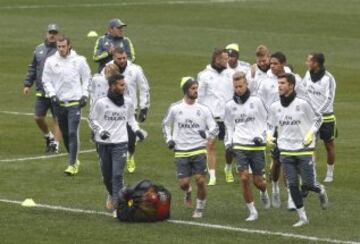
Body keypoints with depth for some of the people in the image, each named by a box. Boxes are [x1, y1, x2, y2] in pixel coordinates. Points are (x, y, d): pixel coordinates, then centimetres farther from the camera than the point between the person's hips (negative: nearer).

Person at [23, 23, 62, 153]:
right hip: (41, 92, 5)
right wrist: (27, 84, 11)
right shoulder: (39, 49, 10)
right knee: (38, 117, 7)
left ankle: (55, 143, 4)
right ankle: (48, 136, 30)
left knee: (58, 119, -1)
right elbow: (32, 68, 17)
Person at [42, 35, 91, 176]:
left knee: (73, 133, -12)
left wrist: (85, 95, -2)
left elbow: (87, 78, 8)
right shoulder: (51, 61, 2)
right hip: (58, 103, 3)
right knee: (65, 134, 10)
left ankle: (72, 164, -11)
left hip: (75, 102, -3)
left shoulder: (79, 60, 0)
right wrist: (52, 95, -7)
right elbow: (46, 81, 6)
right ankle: (74, 160, 26)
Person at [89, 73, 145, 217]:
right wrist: (100, 131, -13)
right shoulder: (101, 103, -5)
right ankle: (112, 195, 40)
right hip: (104, 143, 0)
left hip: (120, 143, 0)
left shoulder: (127, 102, 3)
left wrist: (136, 130, 4)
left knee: (117, 175, -12)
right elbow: (92, 119, 3)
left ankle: (117, 205, -12)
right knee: (106, 176, 11)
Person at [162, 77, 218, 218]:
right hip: (181, 152, 0)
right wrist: (169, 139, 6)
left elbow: (215, 128, 4)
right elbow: (166, 124, 19)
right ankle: (187, 194, 34)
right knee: (183, 182, -3)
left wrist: (207, 134, -17)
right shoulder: (175, 108, 2)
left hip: (199, 151, 0)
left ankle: (200, 208, 11)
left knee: (200, 180, -7)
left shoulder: (203, 110, 1)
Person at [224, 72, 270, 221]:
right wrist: (228, 143, 7)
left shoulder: (256, 102, -1)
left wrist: (261, 137, -9)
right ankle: (252, 211, -2)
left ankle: (264, 193, 40)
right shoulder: (229, 106, 7)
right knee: (244, 178, -13)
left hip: (257, 147, -1)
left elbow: (265, 121, 5)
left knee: (258, 181, 2)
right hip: (239, 146, 1)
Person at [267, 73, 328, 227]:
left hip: (304, 150, -3)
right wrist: (269, 135, -2)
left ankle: (321, 191, 31)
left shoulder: (302, 104, -9)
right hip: (286, 151, 3)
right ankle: (302, 217, 9)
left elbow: (317, 119, 2)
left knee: (307, 184, -5)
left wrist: (310, 134, -10)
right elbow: (271, 124, 17)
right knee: (292, 185, -2)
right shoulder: (274, 107, 2)